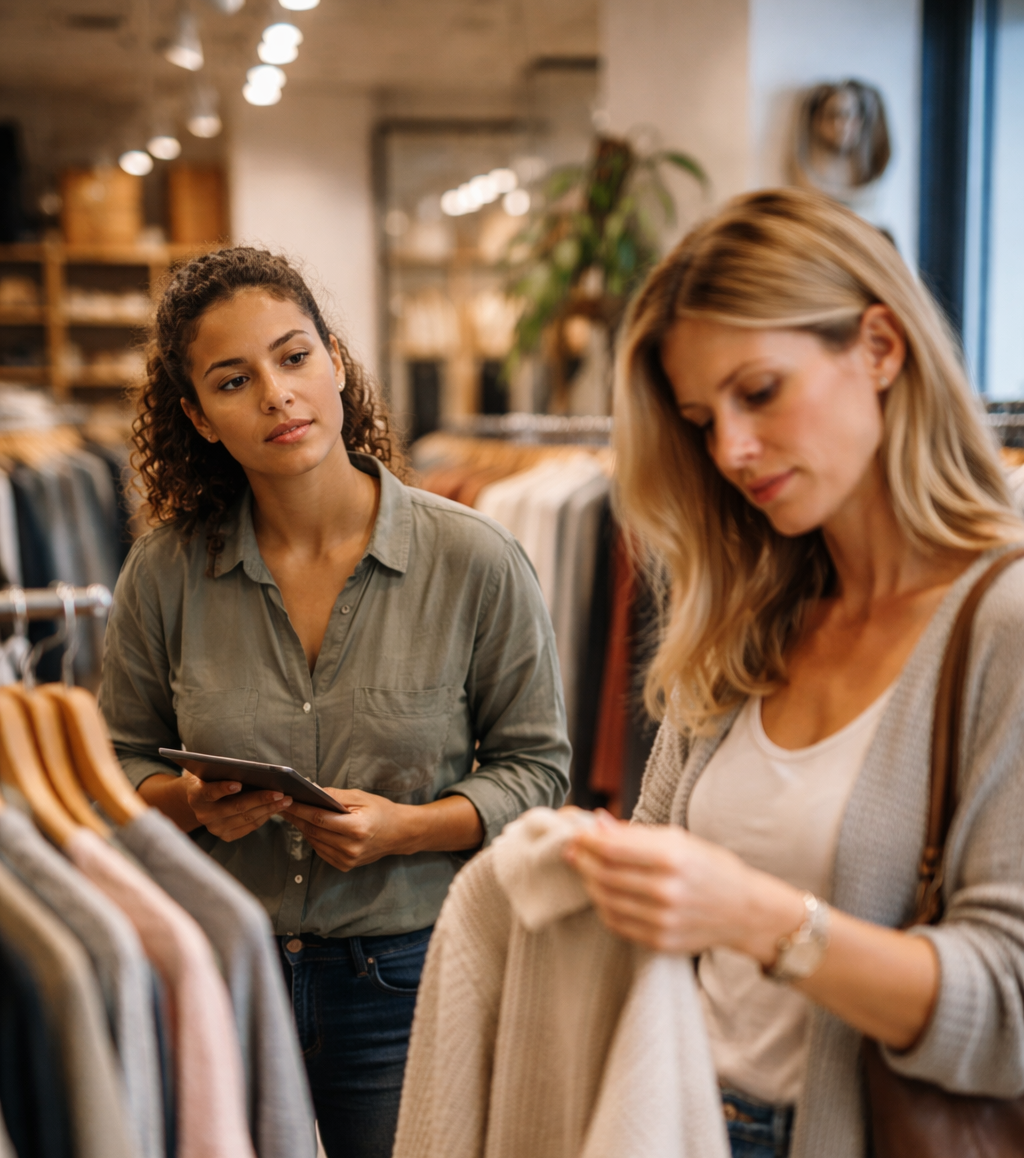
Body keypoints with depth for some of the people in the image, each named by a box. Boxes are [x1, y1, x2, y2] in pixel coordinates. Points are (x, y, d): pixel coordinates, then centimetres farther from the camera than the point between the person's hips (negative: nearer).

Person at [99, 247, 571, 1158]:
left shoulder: (474, 561, -9)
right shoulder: (166, 572, -3)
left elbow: (535, 766, -3)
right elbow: (122, 760, 8)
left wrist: (405, 828, -19)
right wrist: (191, 803, -13)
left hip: (408, 979, -1)